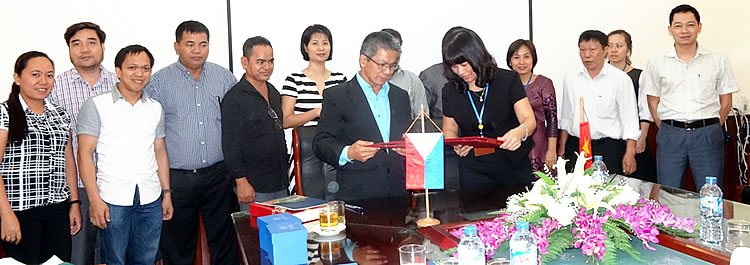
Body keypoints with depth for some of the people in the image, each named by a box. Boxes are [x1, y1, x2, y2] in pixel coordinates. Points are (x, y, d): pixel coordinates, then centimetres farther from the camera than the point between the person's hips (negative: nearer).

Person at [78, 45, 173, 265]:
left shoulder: (155, 108, 12)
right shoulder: (96, 106, -2)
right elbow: (85, 154, -5)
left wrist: (167, 193, 10)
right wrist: (94, 199, -12)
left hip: (151, 200, 4)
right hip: (112, 200, -4)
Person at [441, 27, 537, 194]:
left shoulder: (508, 80, -5)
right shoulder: (450, 91, 2)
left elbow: (529, 120, -8)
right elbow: (449, 130, 13)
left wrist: (519, 132, -31)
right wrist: (457, 145, -10)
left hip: (513, 167, -2)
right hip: (473, 170, 2)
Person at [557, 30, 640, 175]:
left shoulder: (621, 79, -2)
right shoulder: (570, 78, 9)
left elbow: (630, 120, -2)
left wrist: (630, 153, -8)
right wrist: (561, 148, 11)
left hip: (608, 148, -3)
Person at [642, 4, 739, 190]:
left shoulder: (717, 60, 6)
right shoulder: (657, 62, 5)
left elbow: (726, 101, 10)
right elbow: (653, 102, 9)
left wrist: (711, 129, 4)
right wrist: (667, 130, 2)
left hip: (707, 135, 0)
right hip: (670, 135, 0)